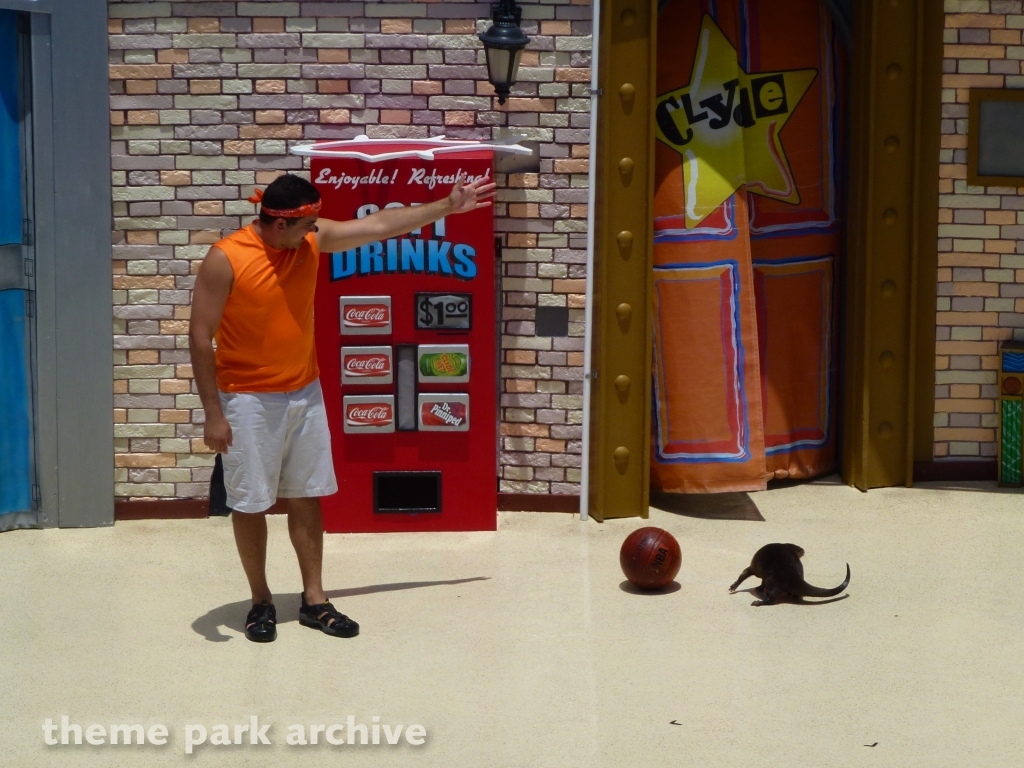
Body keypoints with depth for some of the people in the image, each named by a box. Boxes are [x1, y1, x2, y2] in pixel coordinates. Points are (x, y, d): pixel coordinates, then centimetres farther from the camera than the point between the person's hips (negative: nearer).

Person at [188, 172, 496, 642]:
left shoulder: (313, 239, -3)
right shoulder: (226, 259, -19)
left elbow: (381, 225, 8)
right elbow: (200, 337, -15)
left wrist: (448, 206, 12)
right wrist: (213, 414, -17)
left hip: (304, 393, 5)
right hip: (248, 400, -5)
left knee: (307, 496, 11)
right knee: (250, 503, 4)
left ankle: (314, 599, 20)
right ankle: (261, 602, 19)